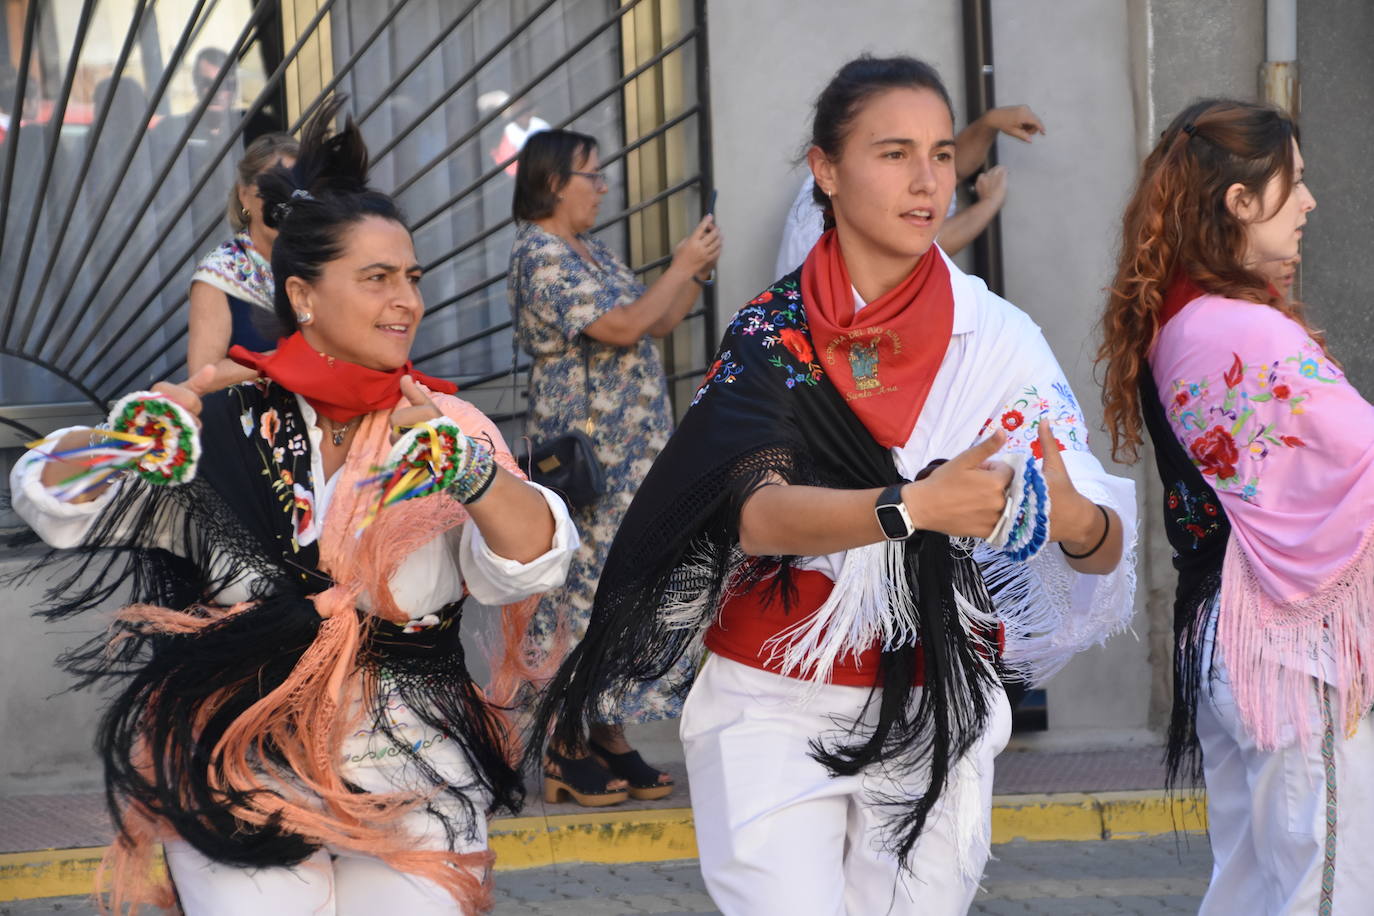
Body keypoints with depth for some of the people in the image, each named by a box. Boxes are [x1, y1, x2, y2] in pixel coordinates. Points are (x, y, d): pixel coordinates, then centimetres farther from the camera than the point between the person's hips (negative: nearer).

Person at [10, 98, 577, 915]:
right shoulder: (223, 427, 1)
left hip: (413, 784, 1)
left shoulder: (445, 426, 2)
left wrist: (468, 467, -31)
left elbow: (531, 564, -12)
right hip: (239, 779, -1)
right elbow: (54, 502, -2)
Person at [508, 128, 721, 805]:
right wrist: (683, 266, -12)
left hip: (632, 452, 9)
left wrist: (698, 273, 5)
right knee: (580, 590, -7)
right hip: (585, 456, -9)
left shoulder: (593, 252, 16)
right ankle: (565, 754, -2)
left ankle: (611, 738, 14)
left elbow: (659, 323, 20)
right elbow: (622, 327, -21)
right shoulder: (539, 255, -12)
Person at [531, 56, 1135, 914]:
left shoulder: (998, 337, -3)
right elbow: (758, 514, -20)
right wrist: (913, 507, -37)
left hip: (934, 715, 1)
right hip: (776, 714, -1)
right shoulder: (770, 335, -4)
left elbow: (1106, 548, -9)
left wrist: (1079, 521, -33)